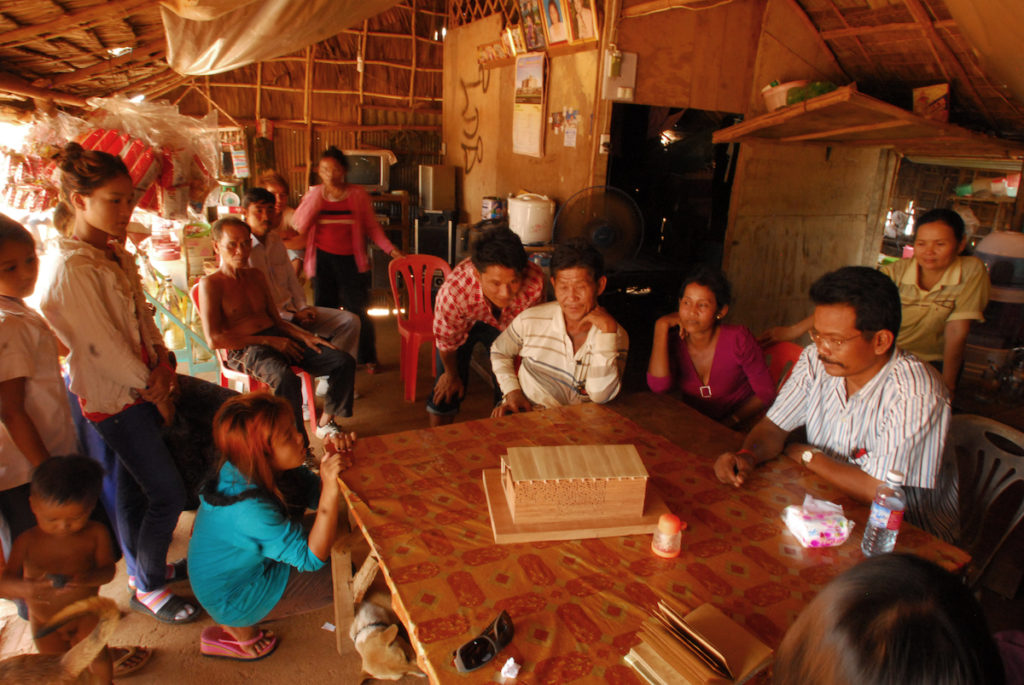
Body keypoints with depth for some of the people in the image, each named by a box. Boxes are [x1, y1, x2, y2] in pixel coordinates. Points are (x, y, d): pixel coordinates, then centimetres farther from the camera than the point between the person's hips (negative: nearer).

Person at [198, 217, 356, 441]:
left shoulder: (257, 276, 20)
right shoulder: (210, 284, -1)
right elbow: (215, 339, -10)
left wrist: (305, 336, 2)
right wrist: (268, 341, -12)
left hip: (277, 338, 7)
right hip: (244, 349, -7)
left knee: (345, 362, -8)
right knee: (286, 380, -39)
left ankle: (326, 422, 8)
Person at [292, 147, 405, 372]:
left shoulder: (358, 194, 3)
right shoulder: (314, 195, 6)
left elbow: (372, 227, 5)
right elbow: (299, 227, -4)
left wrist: (390, 249, -6)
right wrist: (317, 197, -10)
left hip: (351, 260, -1)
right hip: (323, 259, 2)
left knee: (357, 310, 0)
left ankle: (367, 358, 15)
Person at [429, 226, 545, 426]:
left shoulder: (534, 283, -40)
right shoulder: (452, 292, -43)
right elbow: (447, 341, -20)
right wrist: (451, 375, -1)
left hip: (505, 324, 2)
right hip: (464, 323, -1)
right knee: (447, 389, 2)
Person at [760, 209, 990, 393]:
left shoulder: (971, 272, -13)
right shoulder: (896, 272, -10)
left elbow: (957, 331, -15)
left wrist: (947, 384, -16)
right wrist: (794, 330, -26)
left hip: (934, 363, -1)